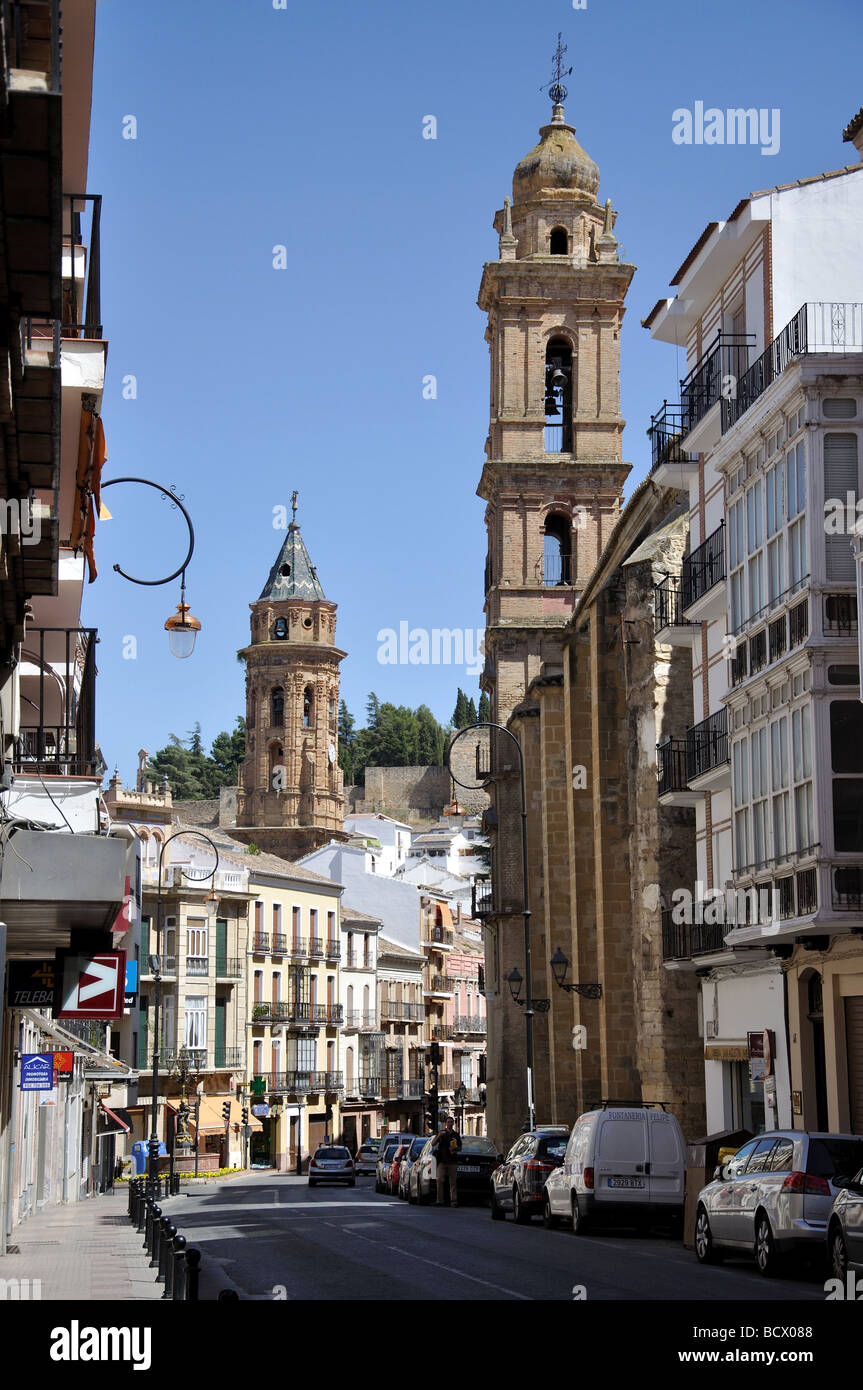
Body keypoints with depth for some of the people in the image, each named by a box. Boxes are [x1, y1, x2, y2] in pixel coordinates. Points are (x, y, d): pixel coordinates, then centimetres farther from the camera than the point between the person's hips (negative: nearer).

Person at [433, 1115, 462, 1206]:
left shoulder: (456, 1134, 14)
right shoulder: (441, 1132, 9)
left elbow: (460, 1147, 19)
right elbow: (433, 1143, 1)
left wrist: (455, 1148, -3)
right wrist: (439, 1136, -16)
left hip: (452, 1161, 2)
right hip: (442, 1160, -2)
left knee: (452, 1181, 0)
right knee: (440, 1180, -12)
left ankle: (453, 1201, -1)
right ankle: (440, 1200, -10)